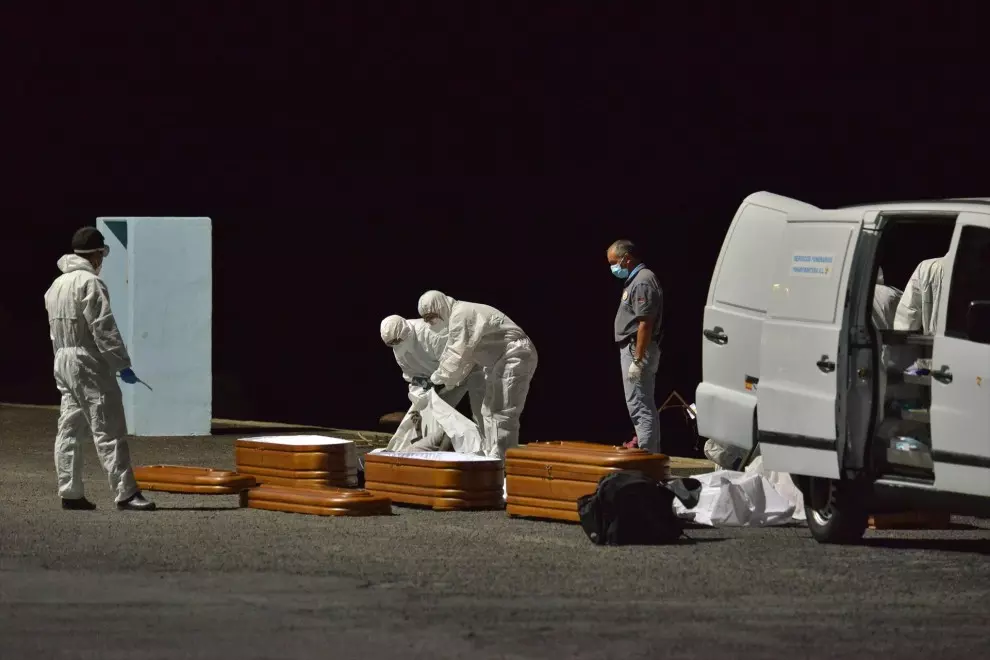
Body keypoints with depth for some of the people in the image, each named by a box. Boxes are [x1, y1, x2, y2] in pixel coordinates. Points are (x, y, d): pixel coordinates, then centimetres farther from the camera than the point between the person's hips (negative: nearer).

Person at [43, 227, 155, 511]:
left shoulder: (56, 285, 15)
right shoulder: (90, 282, -15)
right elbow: (104, 328, -19)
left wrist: (65, 359, 19)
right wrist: (122, 364, -16)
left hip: (63, 363, 9)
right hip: (89, 365, -9)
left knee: (70, 429, 10)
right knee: (109, 432, -9)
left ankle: (70, 493, 9)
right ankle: (126, 493, -12)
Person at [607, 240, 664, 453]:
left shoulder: (643, 282, -16)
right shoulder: (636, 279, 16)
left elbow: (645, 324, -22)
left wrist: (637, 360, -23)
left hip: (637, 350, -11)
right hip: (633, 350, 11)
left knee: (639, 407, -11)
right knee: (645, 406, 14)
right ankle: (651, 451, 19)